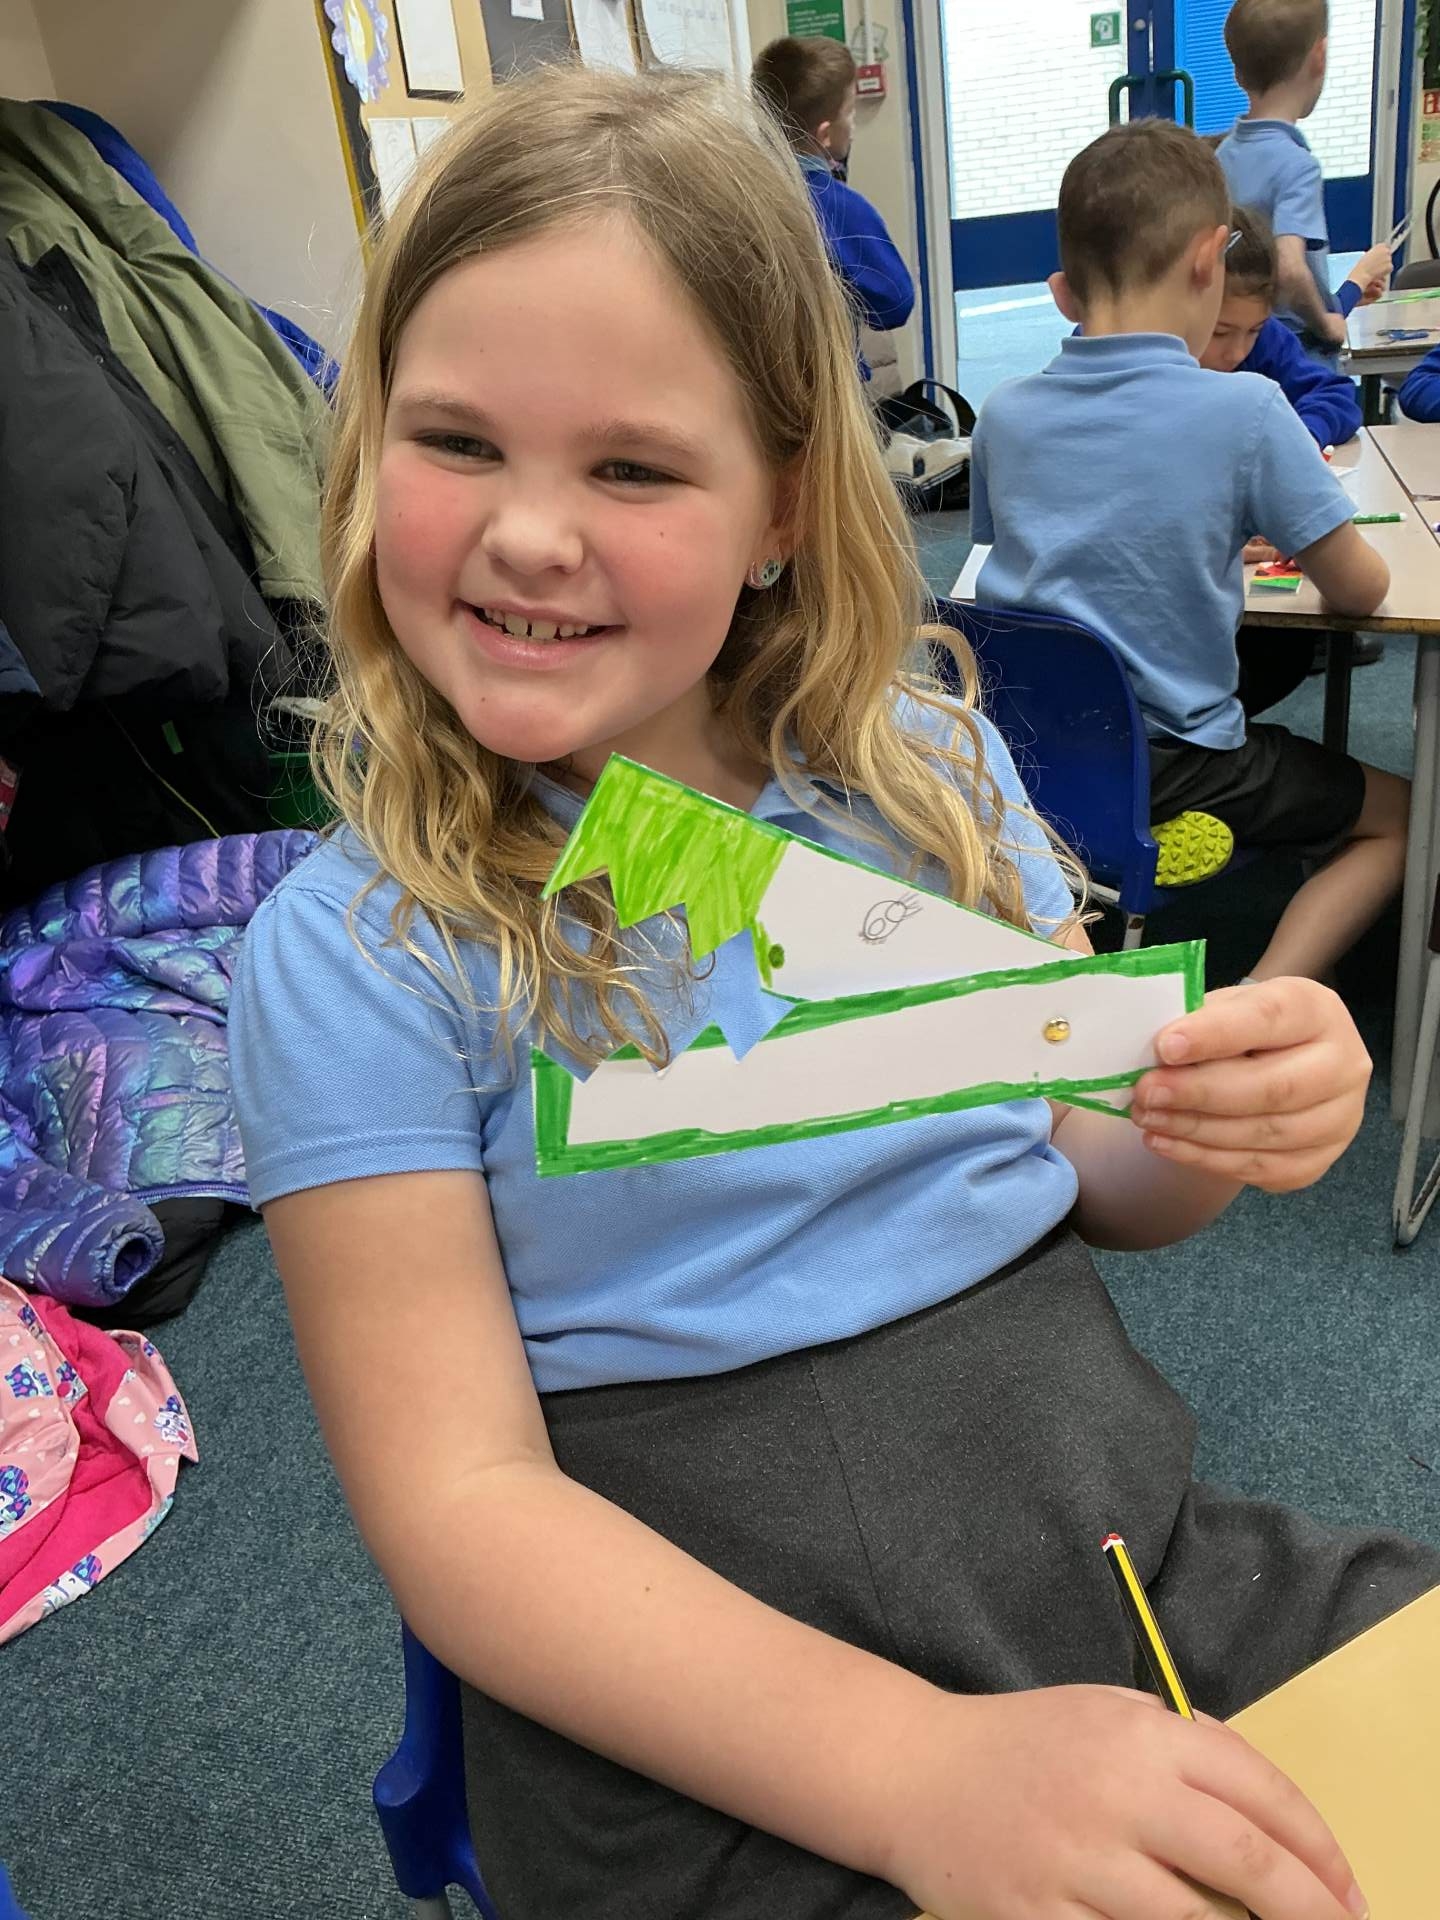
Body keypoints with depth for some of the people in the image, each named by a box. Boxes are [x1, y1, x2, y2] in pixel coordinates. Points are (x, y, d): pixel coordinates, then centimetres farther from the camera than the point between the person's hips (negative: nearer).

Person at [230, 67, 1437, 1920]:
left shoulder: (933, 770, 1)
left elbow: (1090, 1178, 11)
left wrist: (1223, 1130, -11)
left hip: (1141, 1560, 4)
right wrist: (916, 1768, -23)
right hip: (721, 1760, -3)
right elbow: (457, 1497, -13)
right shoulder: (353, 952, -10)